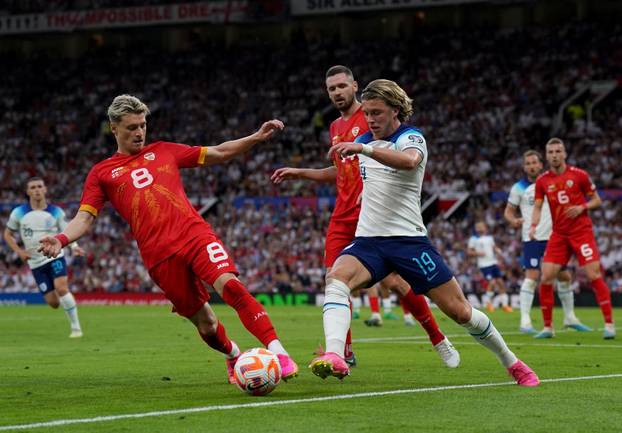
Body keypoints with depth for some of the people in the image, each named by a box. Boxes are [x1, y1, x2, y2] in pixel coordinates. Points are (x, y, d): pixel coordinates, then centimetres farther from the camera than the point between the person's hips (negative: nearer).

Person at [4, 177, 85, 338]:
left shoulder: (56, 212, 0)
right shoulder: (19, 213, 0)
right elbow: (8, 234, 11)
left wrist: (74, 246, -13)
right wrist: (18, 251, -3)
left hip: (55, 257, -1)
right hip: (36, 263, 1)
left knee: (61, 288, -26)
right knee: (53, 303, -5)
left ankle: (76, 327, -14)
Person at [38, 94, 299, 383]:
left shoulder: (163, 151, 20)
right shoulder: (102, 173, 14)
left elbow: (218, 153, 22)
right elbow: (84, 218, 5)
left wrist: (256, 137, 10)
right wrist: (61, 239, -16)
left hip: (195, 233, 1)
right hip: (160, 255, -1)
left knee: (230, 285, -24)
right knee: (203, 321, 1)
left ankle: (277, 351, -25)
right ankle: (233, 356, 31)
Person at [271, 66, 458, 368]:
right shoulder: (335, 127, 18)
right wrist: (299, 173, 27)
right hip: (343, 216, 7)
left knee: (393, 281, -8)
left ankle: (438, 340, 8)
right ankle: (344, 351, 4)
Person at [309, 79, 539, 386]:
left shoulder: (411, 138, -7)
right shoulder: (362, 141, 12)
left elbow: (409, 161, -34)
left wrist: (364, 149, -45)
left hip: (408, 239, -4)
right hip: (368, 240, 4)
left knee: (458, 310, -1)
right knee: (336, 278, -30)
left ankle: (512, 363, 21)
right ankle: (334, 357, -48)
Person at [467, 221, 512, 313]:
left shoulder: (489, 237, 15)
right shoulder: (474, 239, 0)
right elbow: (469, 252, -2)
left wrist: (498, 251, 5)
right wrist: (478, 253, -16)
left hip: (493, 263, 6)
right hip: (484, 265, -6)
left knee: (500, 281, 2)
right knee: (492, 282, -17)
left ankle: (505, 304, 8)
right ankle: (487, 302, 5)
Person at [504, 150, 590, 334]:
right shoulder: (519, 187, 0)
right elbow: (509, 210, 3)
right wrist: (513, 220, -19)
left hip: (553, 236, 4)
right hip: (532, 238, -4)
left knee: (564, 276, 8)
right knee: (532, 276, -16)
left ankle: (570, 317, 23)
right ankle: (525, 321, -16)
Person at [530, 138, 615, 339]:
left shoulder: (579, 175, -3)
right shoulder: (542, 181, 4)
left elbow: (597, 200, 4)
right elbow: (537, 207, 5)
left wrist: (582, 207, -15)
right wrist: (533, 226, -13)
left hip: (582, 231, -3)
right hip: (558, 234, 3)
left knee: (594, 276, -11)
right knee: (546, 278, -6)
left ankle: (609, 324, -5)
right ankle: (547, 327, 5)